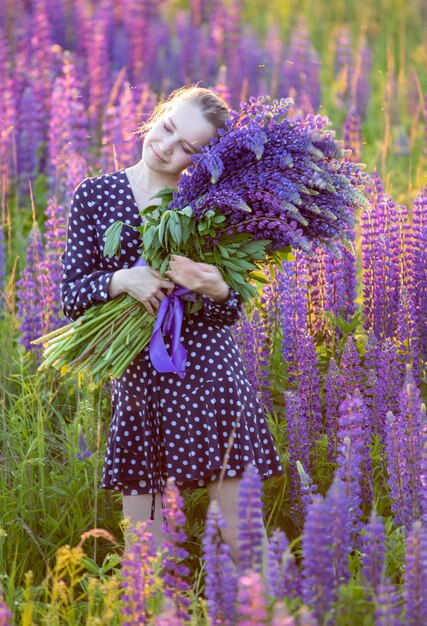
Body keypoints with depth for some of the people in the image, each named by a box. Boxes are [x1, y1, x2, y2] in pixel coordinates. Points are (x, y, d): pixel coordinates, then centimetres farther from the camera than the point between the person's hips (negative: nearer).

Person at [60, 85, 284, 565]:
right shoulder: (94, 196, 4)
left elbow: (230, 314, 5)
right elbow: (70, 297, 2)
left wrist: (216, 291, -17)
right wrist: (121, 280, -17)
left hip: (211, 378, -1)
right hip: (137, 383, 1)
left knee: (238, 538, 2)